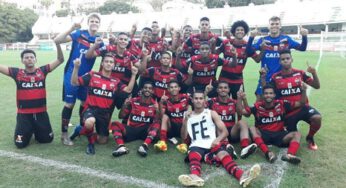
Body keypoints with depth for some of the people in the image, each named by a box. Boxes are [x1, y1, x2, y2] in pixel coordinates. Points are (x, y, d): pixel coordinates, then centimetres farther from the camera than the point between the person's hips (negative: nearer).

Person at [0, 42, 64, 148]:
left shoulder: (42, 71, -1)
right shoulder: (17, 73, -2)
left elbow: (60, 60, -6)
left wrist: (57, 44, -18)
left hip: (41, 113, 1)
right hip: (24, 114, -1)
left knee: (47, 139, 9)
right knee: (21, 144, 1)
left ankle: (36, 131, 41)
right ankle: (29, 131, 33)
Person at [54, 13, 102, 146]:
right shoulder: (79, 33, -7)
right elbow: (58, 40, -16)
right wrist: (72, 29, -27)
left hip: (86, 75, 4)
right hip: (72, 73, -4)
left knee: (85, 102, 13)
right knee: (69, 103, -3)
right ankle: (64, 133, 8)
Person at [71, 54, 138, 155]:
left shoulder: (116, 81, 7)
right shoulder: (92, 75, -1)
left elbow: (128, 90, -3)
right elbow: (74, 82, -2)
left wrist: (134, 75, -9)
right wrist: (76, 67, -16)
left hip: (105, 113, 4)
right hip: (91, 109, -3)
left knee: (102, 141, 9)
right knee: (90, 122, -40)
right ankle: (91, 142, -6)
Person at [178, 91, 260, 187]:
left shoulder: (212, 113, 14)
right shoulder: (188, 116, 16)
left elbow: (225, 131, 7)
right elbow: (184, 137, 9)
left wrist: (218, 139, -15)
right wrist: (185, 121, -6)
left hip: (212, 144, 0)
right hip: (196, 145, 0)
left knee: (224, 155, -31)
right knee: (193, 157, -35)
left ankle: (242, 175, -56)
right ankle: (195, 176, -66)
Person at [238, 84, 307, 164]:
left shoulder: (281, 104, 0)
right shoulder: (258, 106, -2)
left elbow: (301, 103, 2)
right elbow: (243, 111, -7)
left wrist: (304, 91, -14)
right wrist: (240, 99, -20)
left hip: (279, 134, 2)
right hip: (262, 135, -1)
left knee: (297, 134, -20)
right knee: (252, 129, -29)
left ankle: (289, 155, -48)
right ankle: (268, 153, -48)